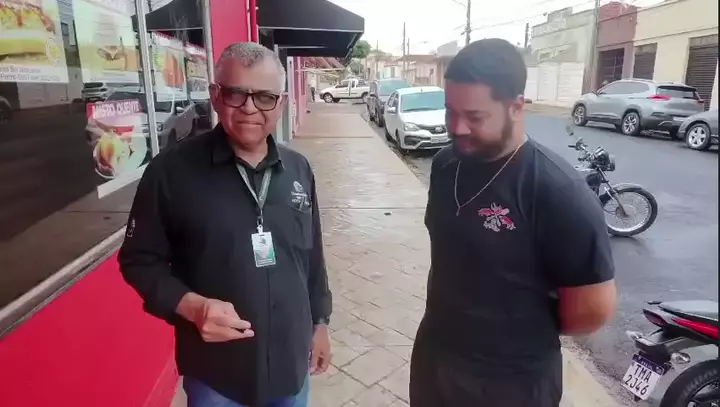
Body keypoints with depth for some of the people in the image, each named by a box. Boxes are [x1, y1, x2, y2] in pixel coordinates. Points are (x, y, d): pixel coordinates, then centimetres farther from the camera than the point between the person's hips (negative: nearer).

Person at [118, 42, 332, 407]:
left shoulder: (299, 170, 0)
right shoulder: (172, 170, -14)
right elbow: (139, 260, -7)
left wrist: (320, 321, 11)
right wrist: (192, 306, -22)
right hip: (215, 374, -3)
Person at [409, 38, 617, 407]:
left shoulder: (560, 193, -25)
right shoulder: (445, 164, -5)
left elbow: (594, 308, -19)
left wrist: (529, 332, -3)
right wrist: (456, 320, 9)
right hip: (433, 355, 6)